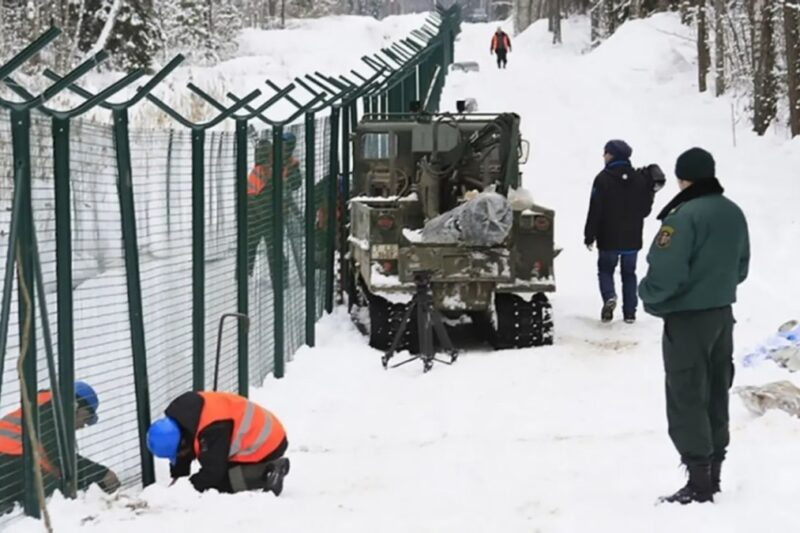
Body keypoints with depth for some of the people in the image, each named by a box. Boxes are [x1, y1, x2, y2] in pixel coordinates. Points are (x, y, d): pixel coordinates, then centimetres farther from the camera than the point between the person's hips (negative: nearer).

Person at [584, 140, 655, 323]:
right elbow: (645, 209, 5)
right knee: (629, 273, 14)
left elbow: (595, 210, -13)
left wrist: (589, 236, -6)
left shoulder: (603, 179, -14)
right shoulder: (640, 179, -1)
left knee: (606, 269, 13)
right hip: (633, 238, 3)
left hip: (609, 238, -3)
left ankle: (609, 297, -14)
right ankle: (630, 312, 11)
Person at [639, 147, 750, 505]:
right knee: (716, 396, 16)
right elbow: (740, 267, 14)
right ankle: (713, 473, 24)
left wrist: (647, 294, -6)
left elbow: (665, 274, -25)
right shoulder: (734, 214, 5)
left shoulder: (684, 217, -22)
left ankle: (699, 482, -1)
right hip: (723, 314, 8)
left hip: (687, 318, -8)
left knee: (686, 400, -1)